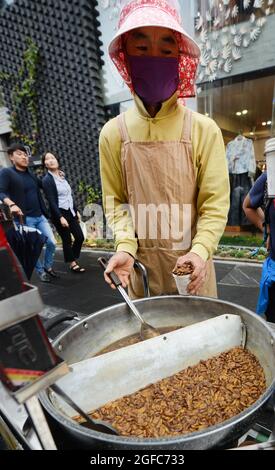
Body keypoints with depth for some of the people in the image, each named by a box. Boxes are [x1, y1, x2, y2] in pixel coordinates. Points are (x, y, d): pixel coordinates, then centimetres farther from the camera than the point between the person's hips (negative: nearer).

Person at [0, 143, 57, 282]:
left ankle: (48, 267, 28)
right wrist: (11, 204, -33)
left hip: (40, 216, 6)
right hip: (24, 219, -5)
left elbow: (43, 185, 30)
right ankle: (41, 272, 24)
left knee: (52, 242, 4)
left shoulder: (31, 174, 13)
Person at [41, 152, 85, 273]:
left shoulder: (62, 176, 11)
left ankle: (72, 258, 28)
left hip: (70, 211, 7)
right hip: (59, 213, -7)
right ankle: (72, 264, 19)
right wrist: (60, 217, -21)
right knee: (67, 240, 3)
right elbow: (52, 201, -15)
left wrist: (76, 211, 15)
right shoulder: (47, 180, -10)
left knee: (80, 237, 7)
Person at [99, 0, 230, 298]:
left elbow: (215, 203, -7)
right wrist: (125, 247, -14)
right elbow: (115, 202, 1)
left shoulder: (204, 130, -7)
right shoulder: (113, 133, -2)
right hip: (141, 264, 2)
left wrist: (199, 251, -21)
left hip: (191, 263, -1)